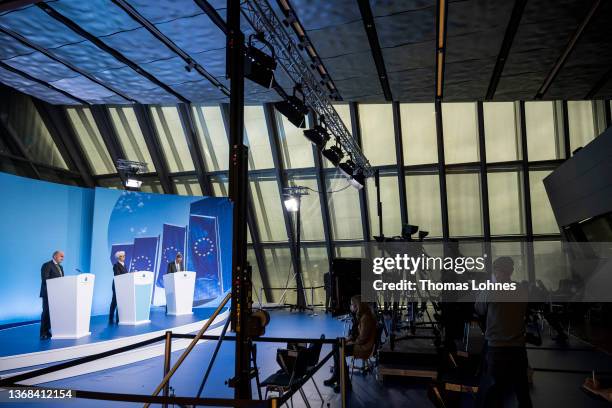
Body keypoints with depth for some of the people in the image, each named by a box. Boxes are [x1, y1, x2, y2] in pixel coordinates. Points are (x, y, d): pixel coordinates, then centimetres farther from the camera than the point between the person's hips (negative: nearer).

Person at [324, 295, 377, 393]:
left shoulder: (366, 318, -23)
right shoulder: (360, 315, 9)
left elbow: (362, 338, -24)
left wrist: (351, 343, -12)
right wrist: (348, 338, 4)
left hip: (364, 347, -10)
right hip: (358, 342, 10)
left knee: (339, 351, -17)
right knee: (336, 346, 2)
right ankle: (336, 377, 2)